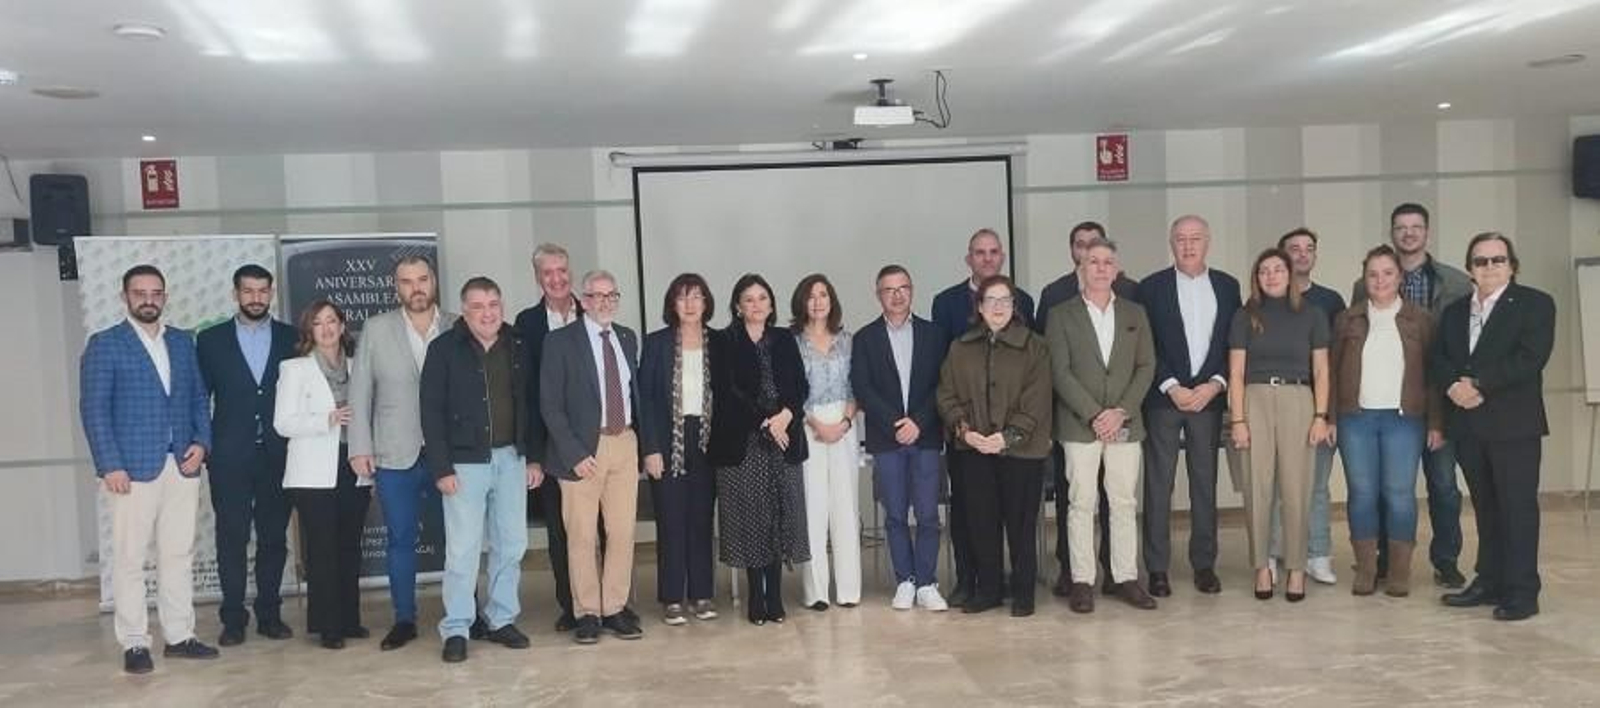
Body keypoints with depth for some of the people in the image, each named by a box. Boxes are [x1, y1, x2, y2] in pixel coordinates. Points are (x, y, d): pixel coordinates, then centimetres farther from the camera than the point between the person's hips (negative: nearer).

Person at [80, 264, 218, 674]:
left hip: (182, 467, 4)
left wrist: (201, 442, 0)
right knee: (129, 558, 1)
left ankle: (179, 636, 16)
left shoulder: (183, 342, 14)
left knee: (179, 555, 8)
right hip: (132, 469, -4)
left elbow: (198, 398, 16)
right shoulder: (104, 344, 0)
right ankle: (134, 644, 8)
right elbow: (93, 409, -5)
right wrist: (110, 465, -13)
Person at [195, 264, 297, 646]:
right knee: (231, 538, 2)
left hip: (277, 456, 1)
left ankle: (269, 614, 16)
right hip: (230, 457, -1)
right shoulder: (211, 339, 5)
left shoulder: (291, 338, 6)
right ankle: (233, 618, 9)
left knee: (274, 538, 7)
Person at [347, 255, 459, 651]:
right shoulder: (376, 330, 5)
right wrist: (360, 448, -1)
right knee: (400, 540, 7)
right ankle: (404, 620, 19)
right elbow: (360, 393, 5)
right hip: (396, 455, 1)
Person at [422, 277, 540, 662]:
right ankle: (456, 629, 9)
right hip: (465, 461, -4)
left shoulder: (517, 346, 6)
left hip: (510, 458, 4)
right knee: (462, 549, -2)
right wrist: (441, 468, -12)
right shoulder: (444, 349, -6)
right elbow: (431, 412, -7)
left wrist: (533, 457, 7)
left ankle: (501, 619, 22)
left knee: (511, 544, 9)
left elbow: (528, 402, 11)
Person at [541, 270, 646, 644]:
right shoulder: (561, 342, -5)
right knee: (582, 535, 2)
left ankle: (615, 608, 16)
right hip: (582, 447, -4)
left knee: (623, 531, 6)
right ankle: (588, 613, 13)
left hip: (624, 444, 4)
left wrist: (640, 438, 5)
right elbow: (550, 405, -7)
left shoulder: (628, 338, 10)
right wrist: (574, 453, -12)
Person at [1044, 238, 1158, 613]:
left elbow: (1146, 366, 6)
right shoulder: (1061, 315, 3)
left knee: (1124, 502, 4)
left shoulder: (1135, 314, 12)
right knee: (1082, 503, 0)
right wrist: (1094, 415, -12)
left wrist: (1121, 411, -7)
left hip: (1124, 423, 3)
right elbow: (1060, 372, -4)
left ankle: (1126, 578, 12)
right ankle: (1082, 581, 5)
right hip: (1079, 424, -2)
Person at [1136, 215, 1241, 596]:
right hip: (1163, 397, -2)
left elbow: (1234, 343, 7)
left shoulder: (1227, 286, 10)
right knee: (1158, 485, -1)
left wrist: (1215, 384, -6)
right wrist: (1172, 388, -10)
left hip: (1209, 396, 2)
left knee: (1205, 484, 7)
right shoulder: (1152, 287, 2)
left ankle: (1204, 564, 16)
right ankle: (1157, 568, 4)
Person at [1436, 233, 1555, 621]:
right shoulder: (1454, 311, 17)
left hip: (1513, 423, -5)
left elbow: (1531, 357, -13)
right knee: (1485, 507, 11)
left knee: (1518, 506, -3)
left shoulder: (1535, 304, -1)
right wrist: (1453, 385, -13)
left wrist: (1480, 385, -17)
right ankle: (1489, 582, 18)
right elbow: (1439, 359, 8)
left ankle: (1521, 592, 2)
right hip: (1468, 424, 5)